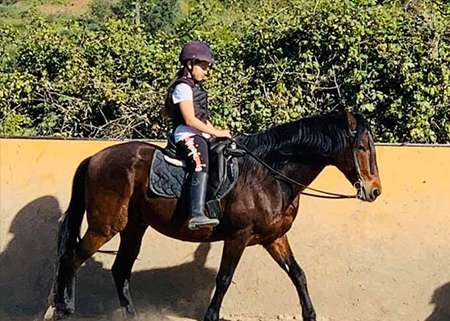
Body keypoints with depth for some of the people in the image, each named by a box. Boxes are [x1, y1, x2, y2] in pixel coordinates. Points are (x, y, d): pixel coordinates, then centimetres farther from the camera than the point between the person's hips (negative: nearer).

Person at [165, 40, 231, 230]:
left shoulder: (195, 88, 22)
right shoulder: (183, 87, -9)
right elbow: (190, 120, -18)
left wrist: (216, 132, 13)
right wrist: (216, 132, -16)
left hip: (200, 134, 11)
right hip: (186, 134, -11)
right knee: (201, 165, -33)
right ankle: (196, 214, -47)